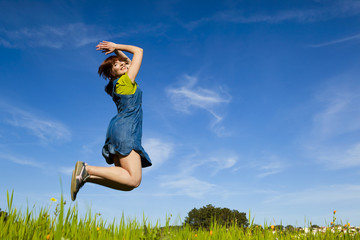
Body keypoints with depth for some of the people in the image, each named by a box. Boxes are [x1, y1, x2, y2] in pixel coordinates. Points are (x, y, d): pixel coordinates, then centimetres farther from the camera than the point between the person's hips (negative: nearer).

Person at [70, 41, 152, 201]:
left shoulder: (116, 85, 23)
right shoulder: (127, 80, 1)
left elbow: (129, 61, 37)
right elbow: (138, 51, 8)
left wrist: (116, 49, 32)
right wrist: (116, 47, 14)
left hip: (118, 129, 9)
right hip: (125, 129, -9)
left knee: (127, 184, 2)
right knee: (133, 180, -19)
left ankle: (86, 175, -7)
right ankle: (87, 169, -19)